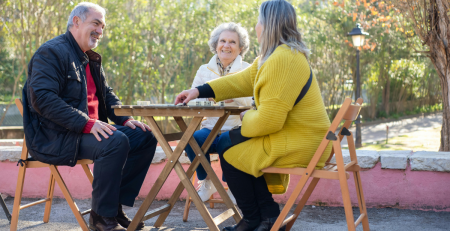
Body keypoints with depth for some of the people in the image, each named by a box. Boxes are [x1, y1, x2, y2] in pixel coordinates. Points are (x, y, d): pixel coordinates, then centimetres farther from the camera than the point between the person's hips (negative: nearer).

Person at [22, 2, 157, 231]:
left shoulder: (91, 59, 20)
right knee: (116, 142, -32)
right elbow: (42, 98, -23)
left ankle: (115, 207, 1)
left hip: (92, 129, 10)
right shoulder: (52, 52, -11)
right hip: (54, 137, -10)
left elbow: (106, 94, 25)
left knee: (145, 137, 0)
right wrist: (86, 123, -30)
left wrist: (125, 119, 4)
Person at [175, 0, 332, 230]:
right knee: (230, 140, 18)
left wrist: (246, 117, -4)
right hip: (306, 140, 10)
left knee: (228, 148, 0)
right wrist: (200, 91, 10)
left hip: (299, 145, -10)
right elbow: (243, 80, 14)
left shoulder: (282, 61, -24)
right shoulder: (278, 54, 10)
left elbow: (268, 121, -26)